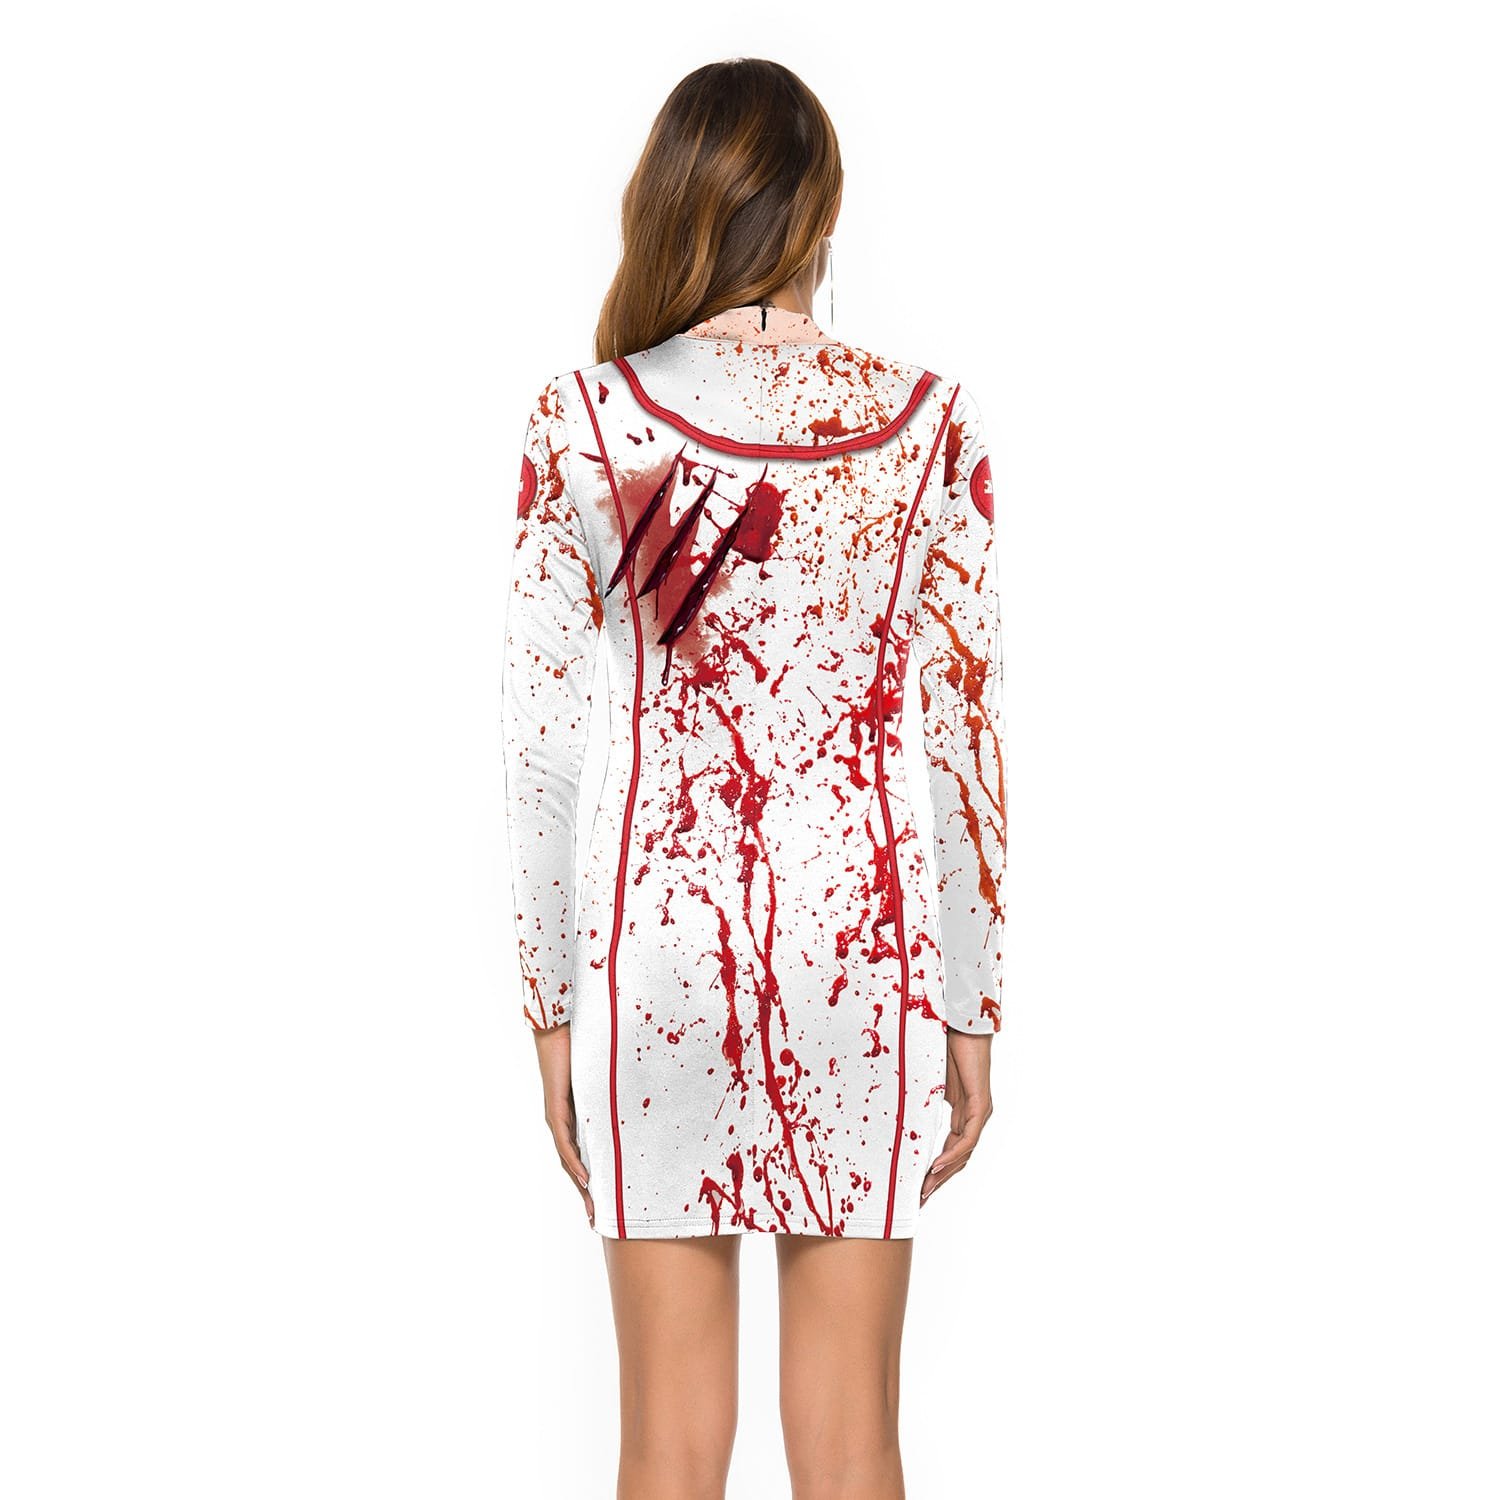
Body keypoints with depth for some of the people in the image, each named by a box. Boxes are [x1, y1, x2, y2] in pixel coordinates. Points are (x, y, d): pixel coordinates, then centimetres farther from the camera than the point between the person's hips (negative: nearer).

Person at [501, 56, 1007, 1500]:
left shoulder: (578, 422, -5)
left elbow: (542, 748, -3)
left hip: (657, 933, 0)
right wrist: (972, 1007, 6)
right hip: (862, 934, 0)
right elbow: (966, 736, -2)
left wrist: (552, 1004, 6)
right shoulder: (926, 423, -4)